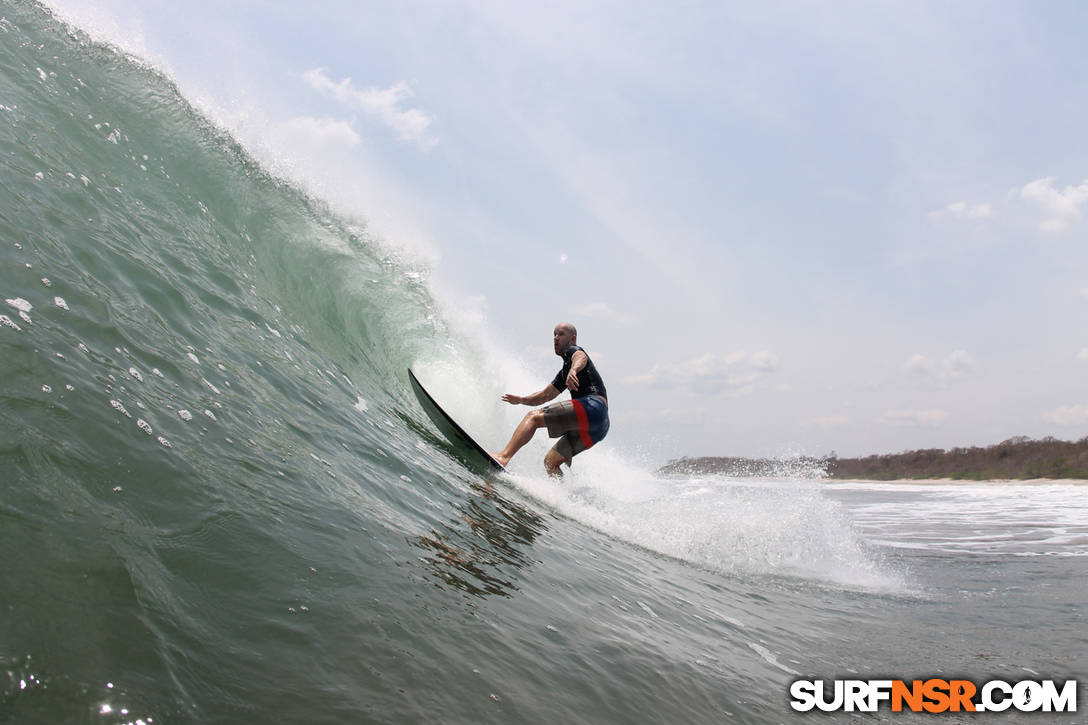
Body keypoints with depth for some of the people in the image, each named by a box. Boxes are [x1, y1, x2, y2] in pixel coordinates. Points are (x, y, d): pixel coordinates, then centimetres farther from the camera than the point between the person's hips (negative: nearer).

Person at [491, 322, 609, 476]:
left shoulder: (572, 351, 7)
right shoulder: (564, 372, 33)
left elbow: (581, 357, -19)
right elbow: (545, 395, 41)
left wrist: (573, 370, -40)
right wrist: (520, 399, 32)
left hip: (593, 406, -9)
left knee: (533, 416, -14)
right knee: (550, 461, 8)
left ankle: (504, 456, -29)